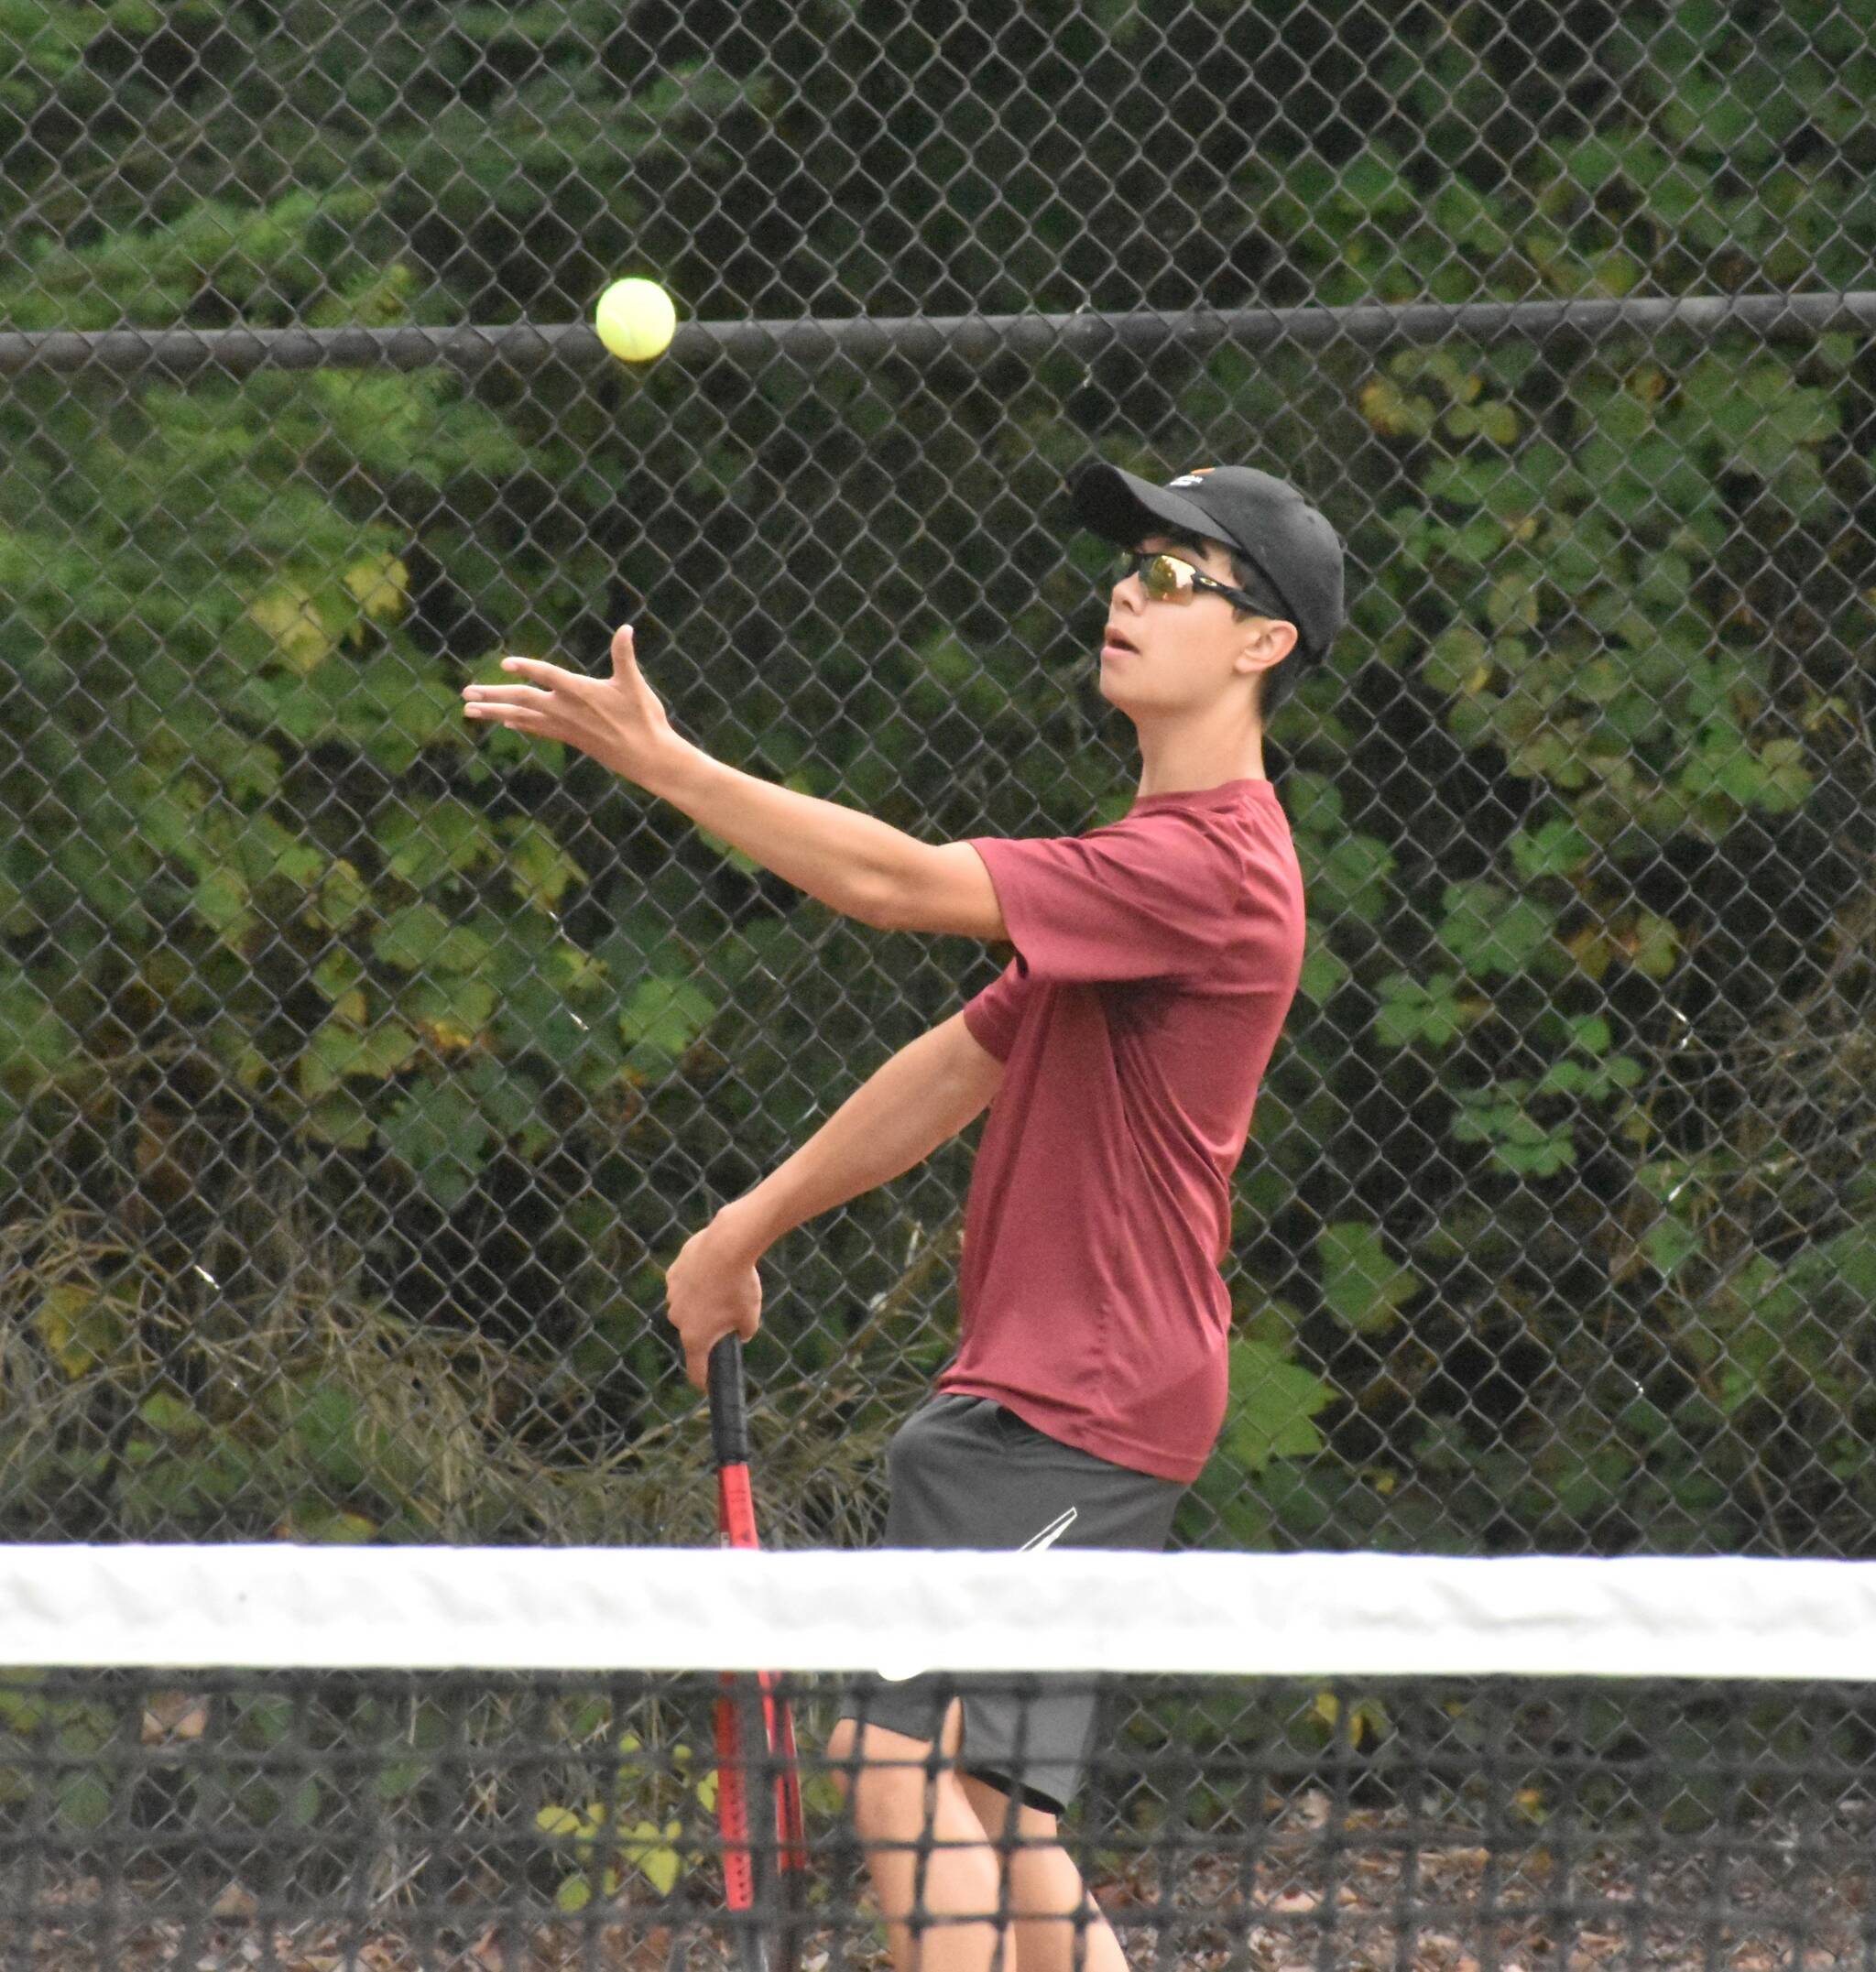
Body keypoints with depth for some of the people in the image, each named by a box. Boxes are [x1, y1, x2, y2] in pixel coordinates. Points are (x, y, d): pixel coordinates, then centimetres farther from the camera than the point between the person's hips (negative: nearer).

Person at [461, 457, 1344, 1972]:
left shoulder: (1214, 864, -16)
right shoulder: (1144, 860, 19)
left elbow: (901, 884, -22)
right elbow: (968, 1062, 25)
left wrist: (661, 761, -19)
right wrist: (749, 1229, 26)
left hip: (1081, 1405, -10)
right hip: (1028, 1386, 10)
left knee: (905, 1756, -17)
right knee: (995, 1814, 10)